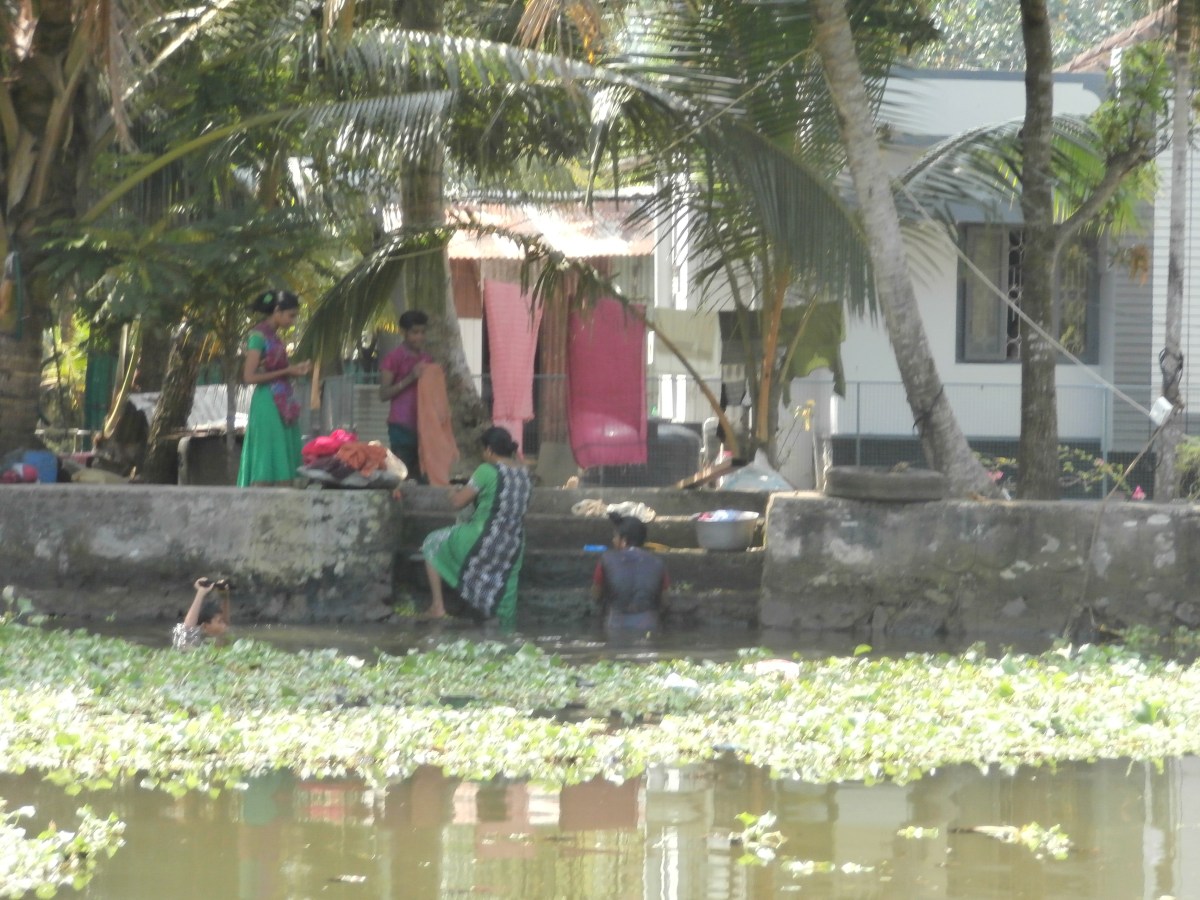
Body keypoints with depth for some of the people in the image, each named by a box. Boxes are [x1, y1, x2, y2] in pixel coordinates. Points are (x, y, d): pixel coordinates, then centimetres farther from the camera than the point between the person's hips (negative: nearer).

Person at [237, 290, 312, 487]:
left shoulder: (273, 336, 15)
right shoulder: (259, 336, -9)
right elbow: (249, 376, -15)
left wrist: (295, 369, 7)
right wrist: (286, 371, -12)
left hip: (283, 407, 9)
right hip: (268, 406, -9)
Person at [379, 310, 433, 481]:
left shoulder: (427, 360, 16)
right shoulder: (393, 359, -1)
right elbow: (384, 394, -7)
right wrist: (410, 378, -15)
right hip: (402, 426, -5)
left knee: (422, 475, -1)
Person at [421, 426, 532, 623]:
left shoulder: (487, 471, -17)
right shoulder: (524, 474, 4)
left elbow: (458, 502, -11)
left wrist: (456, 493, 13)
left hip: (483, 539, -6)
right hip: (513, 546, 6)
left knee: (432, 544, 16)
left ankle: (438, 606, 15)